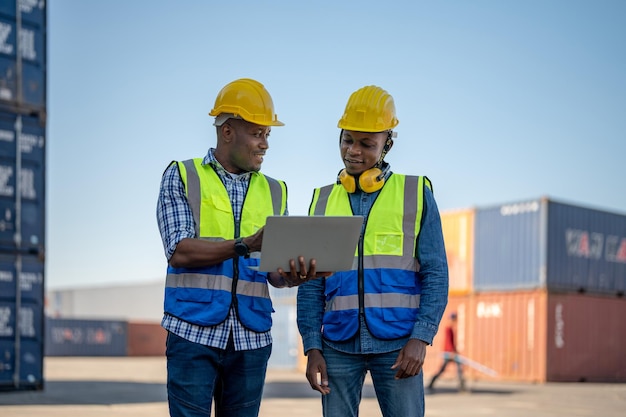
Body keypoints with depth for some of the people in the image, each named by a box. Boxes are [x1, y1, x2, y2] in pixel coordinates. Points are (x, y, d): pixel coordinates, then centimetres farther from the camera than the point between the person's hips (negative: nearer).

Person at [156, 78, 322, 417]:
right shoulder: (181, 177, 2)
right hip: (194, 332, -4)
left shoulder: (274, 191, 13)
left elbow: (274, 272, 8)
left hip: (251, 338, 4)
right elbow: (179, 251, -11)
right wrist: (244, 246, -22)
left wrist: (292, 275, -16)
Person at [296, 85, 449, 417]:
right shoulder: (324, 200, 10)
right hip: (338, 344, 2)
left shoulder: (416, 194, 4)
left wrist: (420, 338, -10)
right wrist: (312, 347, 0)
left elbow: (436, 275, 0)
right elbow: (311, 284, 9)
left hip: (397, 343, -2)